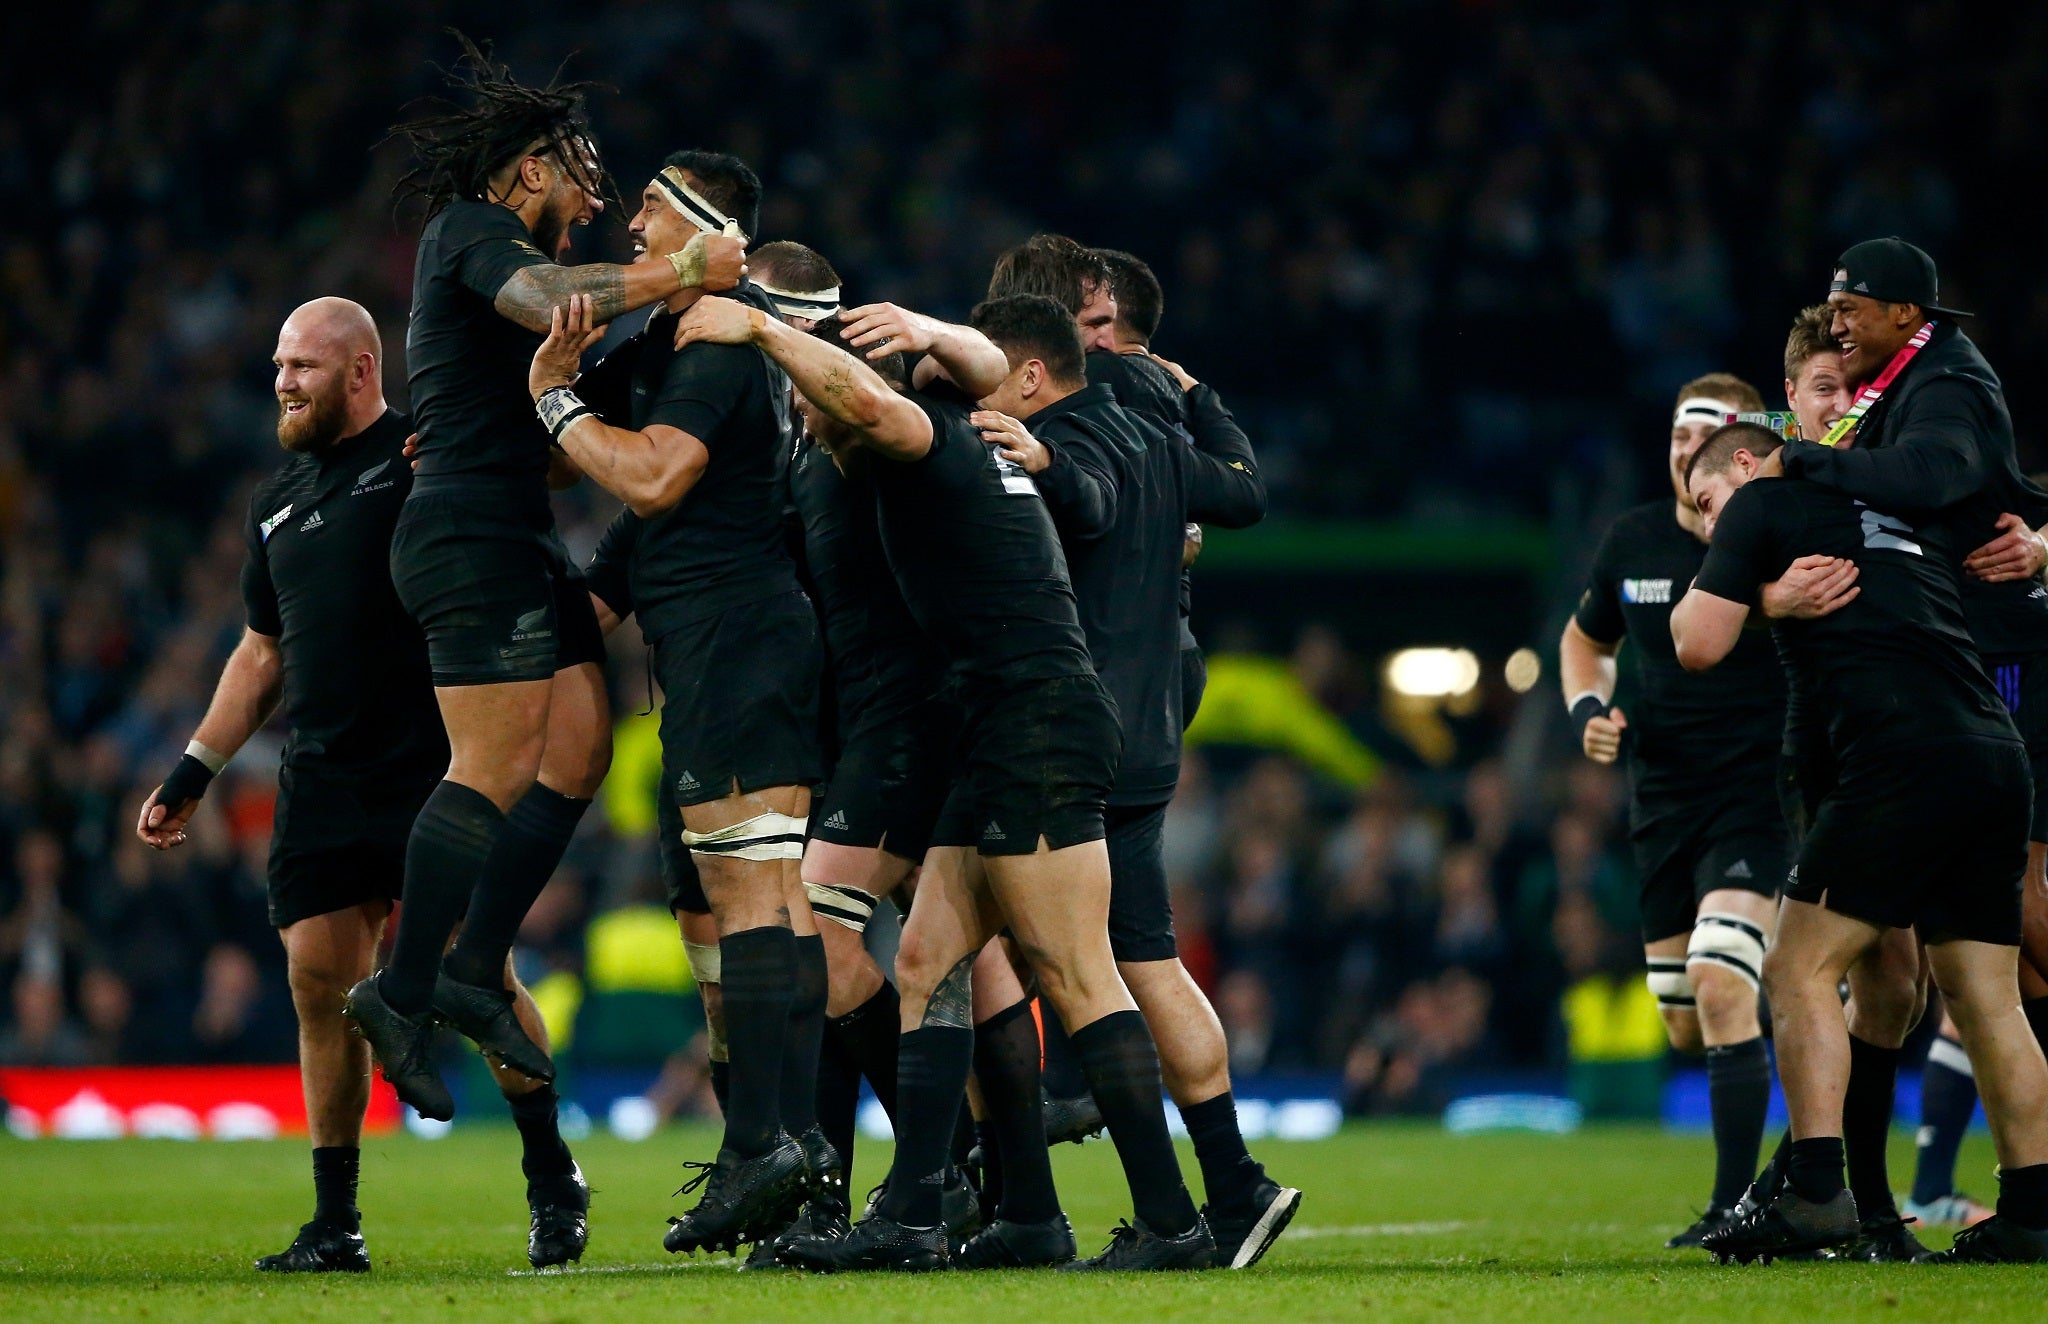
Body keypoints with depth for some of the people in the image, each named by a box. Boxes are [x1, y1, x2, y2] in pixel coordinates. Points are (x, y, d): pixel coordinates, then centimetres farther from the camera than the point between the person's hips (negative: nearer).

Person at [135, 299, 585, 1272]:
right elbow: (261, 654, 27)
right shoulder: (279, 501, 20)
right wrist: (191, 774, 23)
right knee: (320, 984, 0)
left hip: (432, 771, -6)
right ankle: (335, 1222, 7)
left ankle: (553, 1181, 5)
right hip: (320, 784, 6)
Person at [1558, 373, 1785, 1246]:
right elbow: (1587, 639, 21)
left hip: (1756, 799, -6)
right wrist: (1587, 710, 2)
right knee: (1687, 1029, 9)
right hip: (1661, 803, 6)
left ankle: (1735, 1206, -17)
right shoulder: (1634, 541, 4)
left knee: (1718, 988, -21)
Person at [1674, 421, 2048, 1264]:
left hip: (1904, 756, -7)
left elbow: (1699, 644, 4)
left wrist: (1709, 579, 20)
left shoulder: (1763, 504, 9)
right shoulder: (1911, 517, 28)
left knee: (1799, 970, -3)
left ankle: (1816, 1192, -14)